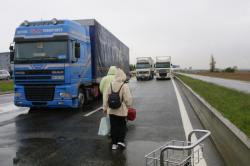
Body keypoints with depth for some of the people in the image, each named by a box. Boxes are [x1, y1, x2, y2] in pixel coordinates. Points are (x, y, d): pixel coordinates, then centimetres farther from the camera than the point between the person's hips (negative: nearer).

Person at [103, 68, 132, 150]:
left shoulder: (111, 85, -2)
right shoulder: (124, 86, -15)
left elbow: (106, 98, 2)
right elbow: (128, 99, -14)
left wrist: (105, 108, 13)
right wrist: (128, 106, 5)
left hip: (112, 110, 3)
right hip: (122, 111, -3)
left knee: (113, 127, 12)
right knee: (122, 126, 14)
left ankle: (114, 144, 18)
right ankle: (120, 141, 5)